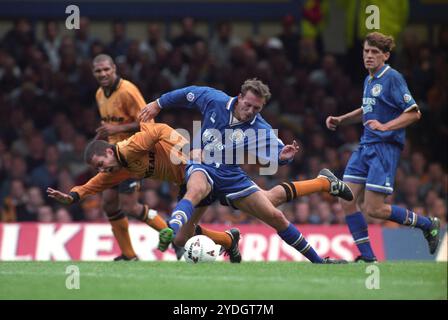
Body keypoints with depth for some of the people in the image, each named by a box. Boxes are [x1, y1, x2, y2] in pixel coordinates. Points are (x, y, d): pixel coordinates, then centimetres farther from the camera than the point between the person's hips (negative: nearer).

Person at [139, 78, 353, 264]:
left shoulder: (260, 129, -10)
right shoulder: (214, 100, -8)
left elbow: (273, 153, -24)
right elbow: (188, 94, 9)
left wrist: (283, 156, -48)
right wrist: (158, 104, 19)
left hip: (232, 178, 2)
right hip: (202, 168, -2)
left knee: (275, 216, 0)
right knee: (196, 190, -41)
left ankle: (317, 260, 17)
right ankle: (172, 231, -67)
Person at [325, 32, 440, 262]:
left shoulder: (392, 78, -10)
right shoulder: (369, 80, 15)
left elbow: (414, 113, -13)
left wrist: (385, 126, -22)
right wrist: (340, 120, 21)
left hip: (385, 147, -8)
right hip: (366, 146, 8)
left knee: (374, 209, -10)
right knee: (348, 200, -1)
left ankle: (428, 224, 9)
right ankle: (367, 256, 6)